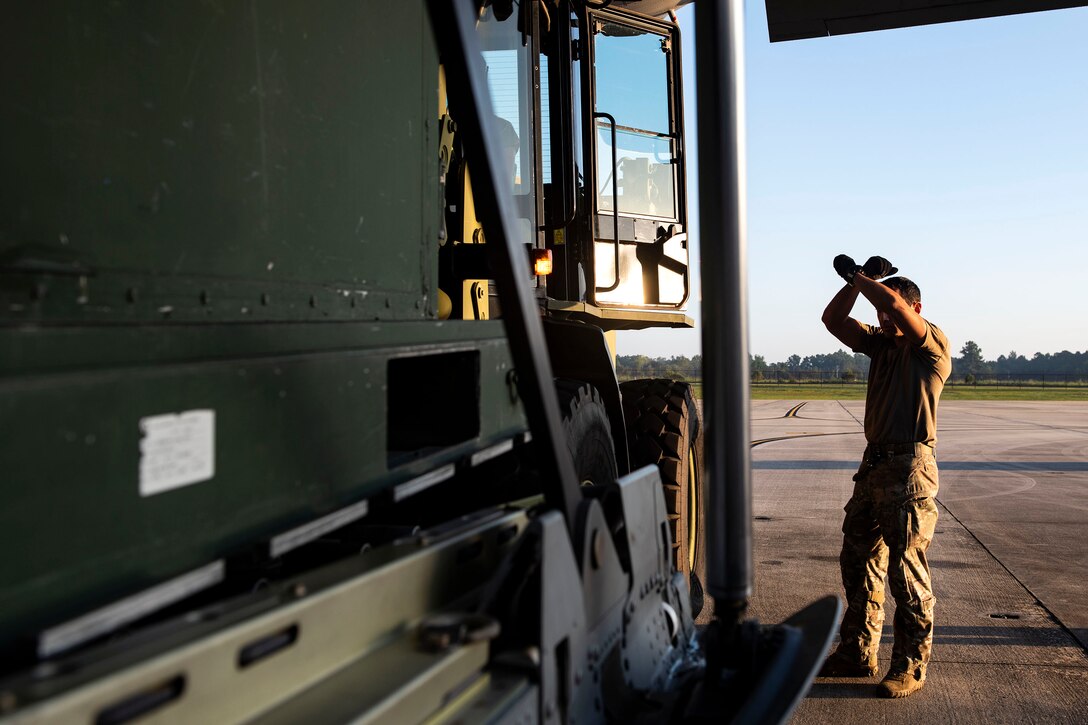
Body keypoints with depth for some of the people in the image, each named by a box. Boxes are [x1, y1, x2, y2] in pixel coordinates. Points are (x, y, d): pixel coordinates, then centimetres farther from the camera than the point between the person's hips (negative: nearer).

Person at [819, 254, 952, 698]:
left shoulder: (932, 343, -7)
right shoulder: (880, 342, 14)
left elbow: (894, 302, -22)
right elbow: (833, 320, 10)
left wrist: (861, 279, -7)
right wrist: (855, 283, -1)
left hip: (910, 467, -8)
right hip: (874, 463, 8)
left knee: (907, 571, -2)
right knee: (858, 562, 13)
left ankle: (911, 666, 10)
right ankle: (857, 654, 25)